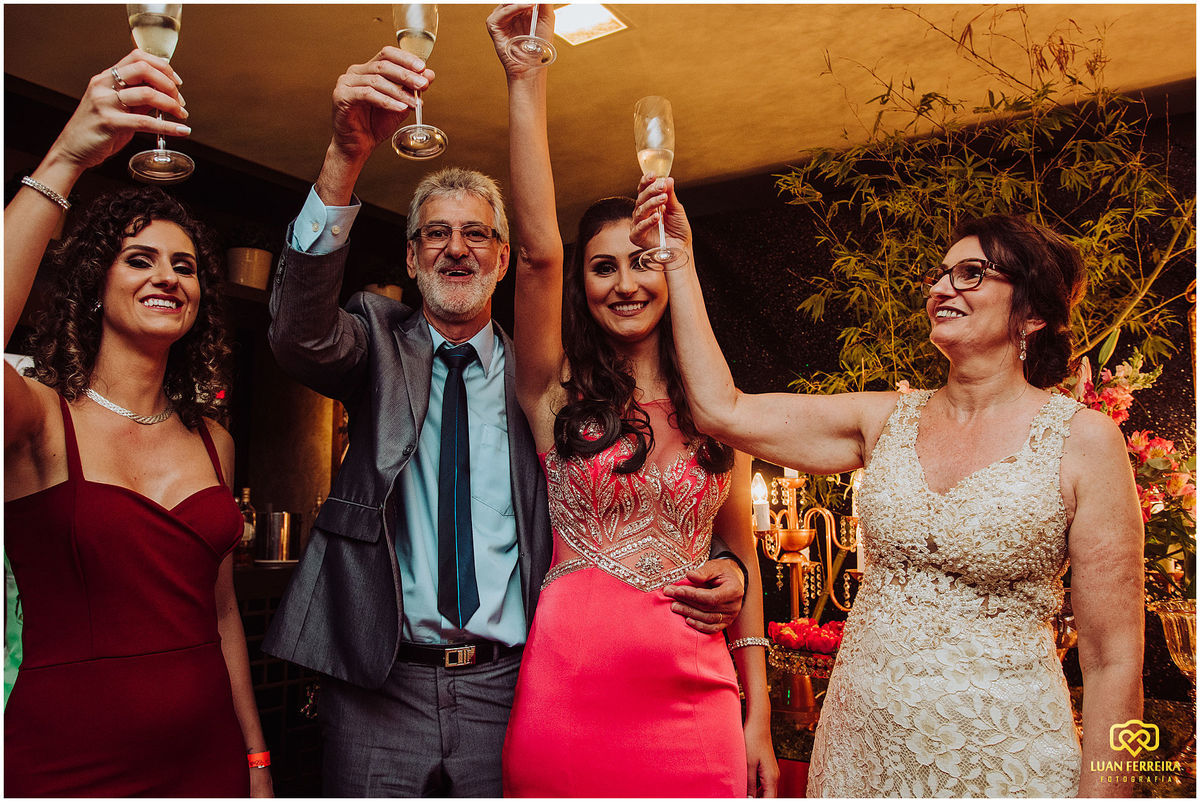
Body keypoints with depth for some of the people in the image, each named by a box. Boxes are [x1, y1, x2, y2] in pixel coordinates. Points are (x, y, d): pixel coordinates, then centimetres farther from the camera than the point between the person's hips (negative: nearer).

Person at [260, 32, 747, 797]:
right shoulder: (379, 345, 3)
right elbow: (301, 333, -19)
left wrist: (720, 569, -19)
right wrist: (347, 156, -33)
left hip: (505, 692, 1)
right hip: (378, 692, 0)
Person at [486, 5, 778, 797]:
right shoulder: (560, 392, 0)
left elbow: (741, 558, 9)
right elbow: (538, 249, -15)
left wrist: (758, 716, 7)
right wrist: (527, 79, -18)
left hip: (694, 701, 2)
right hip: (568, 695, -2)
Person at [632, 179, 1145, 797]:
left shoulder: (1083, 440, -9)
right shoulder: (887, 420, 1)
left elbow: (1113, 659, -7)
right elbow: (722, 409, -7)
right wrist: (678, 259, -6)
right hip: (861, 742, 4)